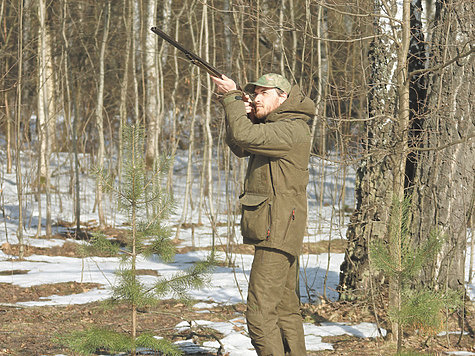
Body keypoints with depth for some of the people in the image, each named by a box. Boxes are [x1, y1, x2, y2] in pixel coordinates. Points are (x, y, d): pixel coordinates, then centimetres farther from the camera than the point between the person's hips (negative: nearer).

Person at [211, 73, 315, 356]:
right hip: (275, 233, 11)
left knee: (260, 315, -14)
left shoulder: (292, 130, -16)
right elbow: (239, 147, 19)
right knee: (286, 309, 16)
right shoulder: (274, 126, 16)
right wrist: (241, 112, 3)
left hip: (277, 234, -11)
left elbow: (244, 136, -26)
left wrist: (232, 97, -14)